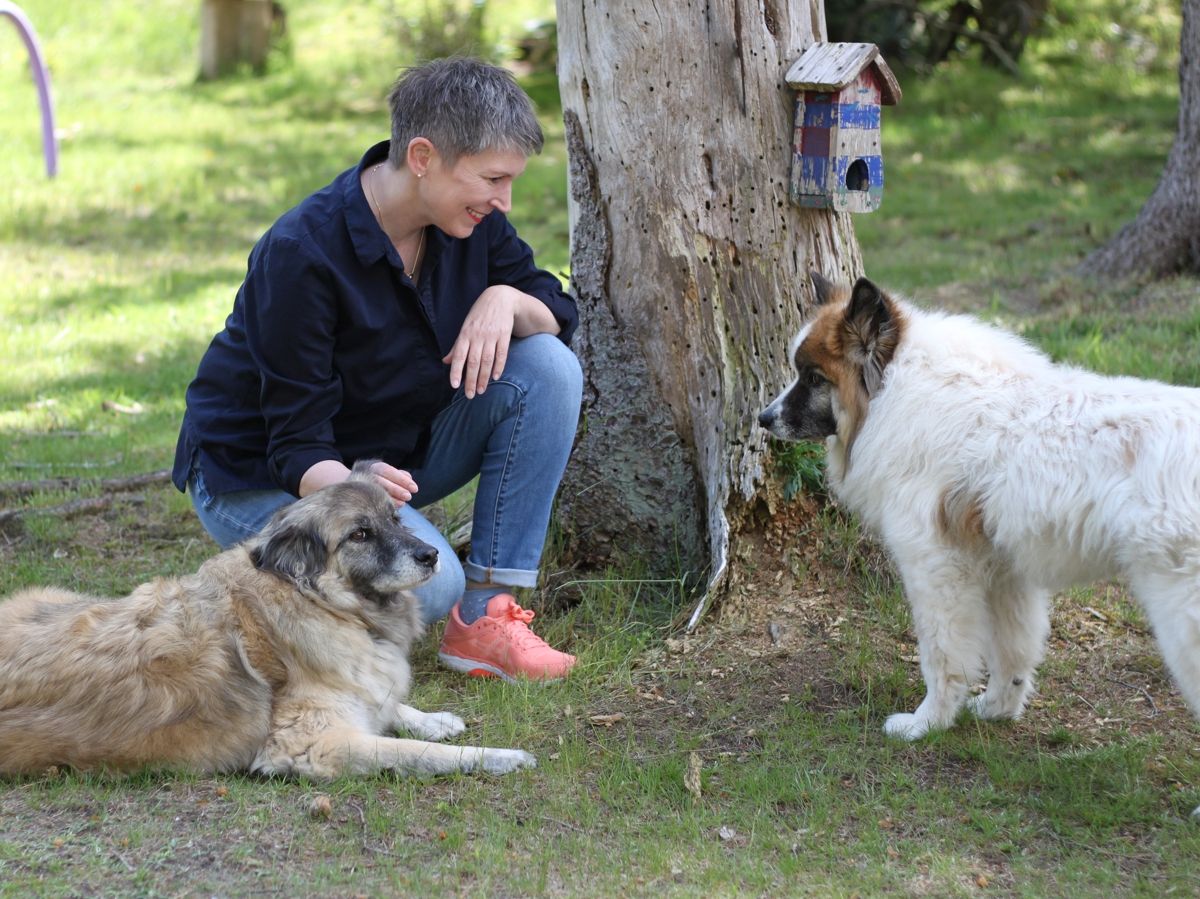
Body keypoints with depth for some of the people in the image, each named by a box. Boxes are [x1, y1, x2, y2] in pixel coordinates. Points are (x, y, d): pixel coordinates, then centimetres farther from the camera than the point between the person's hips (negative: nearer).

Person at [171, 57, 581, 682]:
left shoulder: (471, 219, -9)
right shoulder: (300, 254, -29)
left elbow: (559, 314, -1)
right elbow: (297, 442, -27)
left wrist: (505, 300, -25)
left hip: (395, 455, 7)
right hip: (259, 476, -7)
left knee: (548, 368, -17)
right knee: (430, 584, -33)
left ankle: (484, 616, -14)